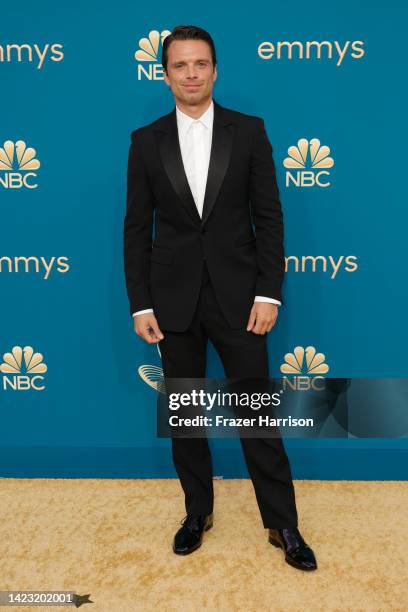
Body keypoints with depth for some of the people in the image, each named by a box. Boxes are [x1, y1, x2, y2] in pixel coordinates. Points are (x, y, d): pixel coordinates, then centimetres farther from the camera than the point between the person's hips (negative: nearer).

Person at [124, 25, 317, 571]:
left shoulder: (248, 131, 2)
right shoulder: (146, 141, 4)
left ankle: (283, 523, 21)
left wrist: (268, 293, -8)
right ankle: (198, 511, 32)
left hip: (237, 295, -1)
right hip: (173, 299, 2)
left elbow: (269, 217, 0)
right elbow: (137, 228, 3)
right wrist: (141, 305, -2)